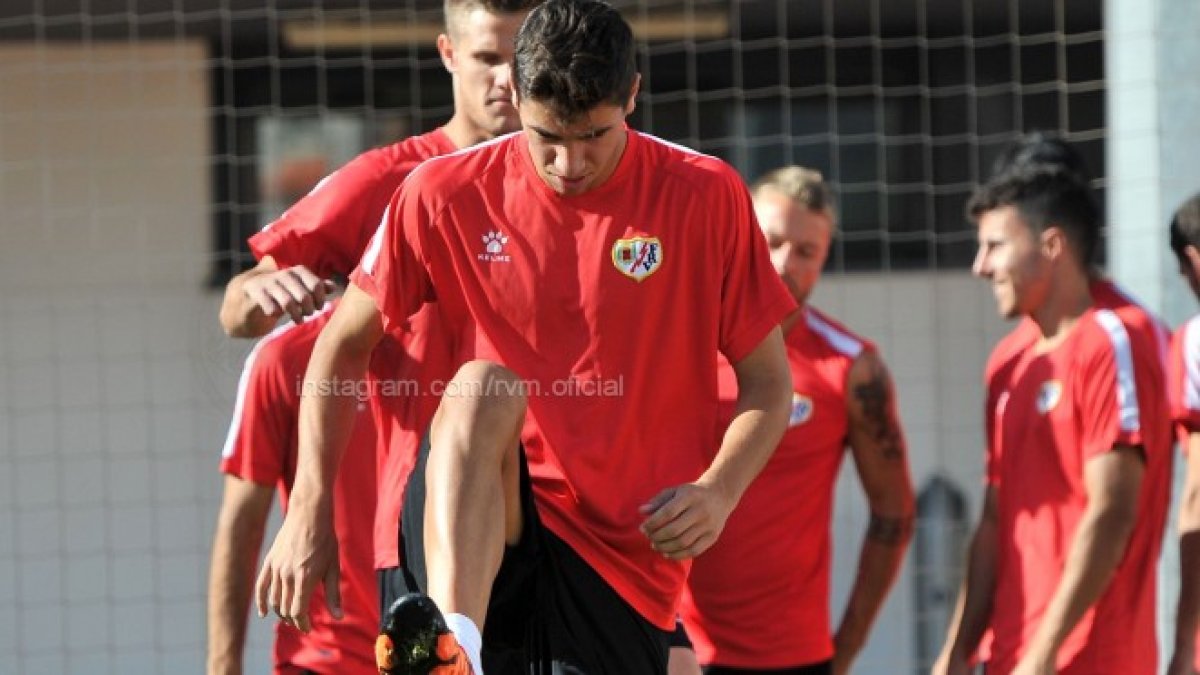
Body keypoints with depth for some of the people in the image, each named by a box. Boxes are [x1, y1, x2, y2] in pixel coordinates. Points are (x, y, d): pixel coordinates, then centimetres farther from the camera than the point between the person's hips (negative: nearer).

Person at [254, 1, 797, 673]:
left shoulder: (707, 197, -2)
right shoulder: (447, 194, 0)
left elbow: (768, 382, 4)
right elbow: (343, 346, 9)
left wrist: (718, 490, -16)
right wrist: (310, 511, -1)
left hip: (621, 561, 1)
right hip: (465, 526, 0)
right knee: (482, 387, -32)